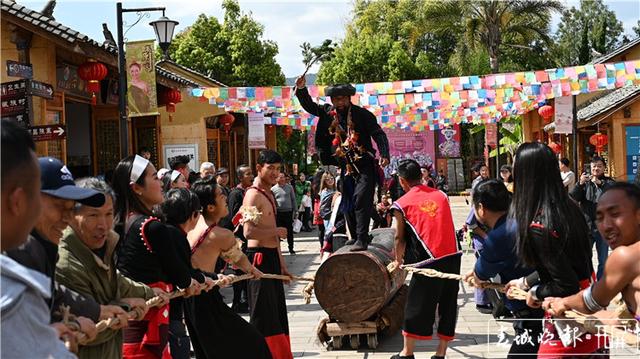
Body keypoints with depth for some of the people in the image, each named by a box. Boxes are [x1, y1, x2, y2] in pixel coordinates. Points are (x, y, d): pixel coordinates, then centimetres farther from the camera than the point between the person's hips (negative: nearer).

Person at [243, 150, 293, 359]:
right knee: (263, 314, -5)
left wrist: (282, 263, 23)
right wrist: (277, 231, -13)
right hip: (259, 257, -10)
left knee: (277, 312, 15)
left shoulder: (268, 194, 17)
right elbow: (249, 232, -27)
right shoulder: (253, 194, -14)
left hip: (272, 257, 10)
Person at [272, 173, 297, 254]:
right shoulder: (273, 189, 1)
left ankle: (291, 249, 16)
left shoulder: (289, 187, 4)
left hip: (288, 212, 1)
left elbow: (293, 199, 8)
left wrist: (294, 210, 5)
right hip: (278, 213, -1)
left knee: (290, 232, 6)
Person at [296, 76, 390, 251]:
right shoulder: (328, 112, 5)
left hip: (364, 165, -6)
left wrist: (384, 155, -27)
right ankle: (355, 236, 26)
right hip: (345, 167, 6)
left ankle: (362, 239, -15)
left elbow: (379, 134, -12)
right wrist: (301, 89, -1)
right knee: (347, 204, 11)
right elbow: (309, 106, 16)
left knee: (361, 200, -16)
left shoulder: (362, 114, -9)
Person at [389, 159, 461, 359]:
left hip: (429, 261, -4)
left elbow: (399, 238, 6)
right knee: (448, 306, 14)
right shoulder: (441, 195, 12)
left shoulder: (402, 204, 1)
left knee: (416, 307, 9)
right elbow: (445, 226, 15)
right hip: (453, 256, 4)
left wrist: (398, 261, 22)